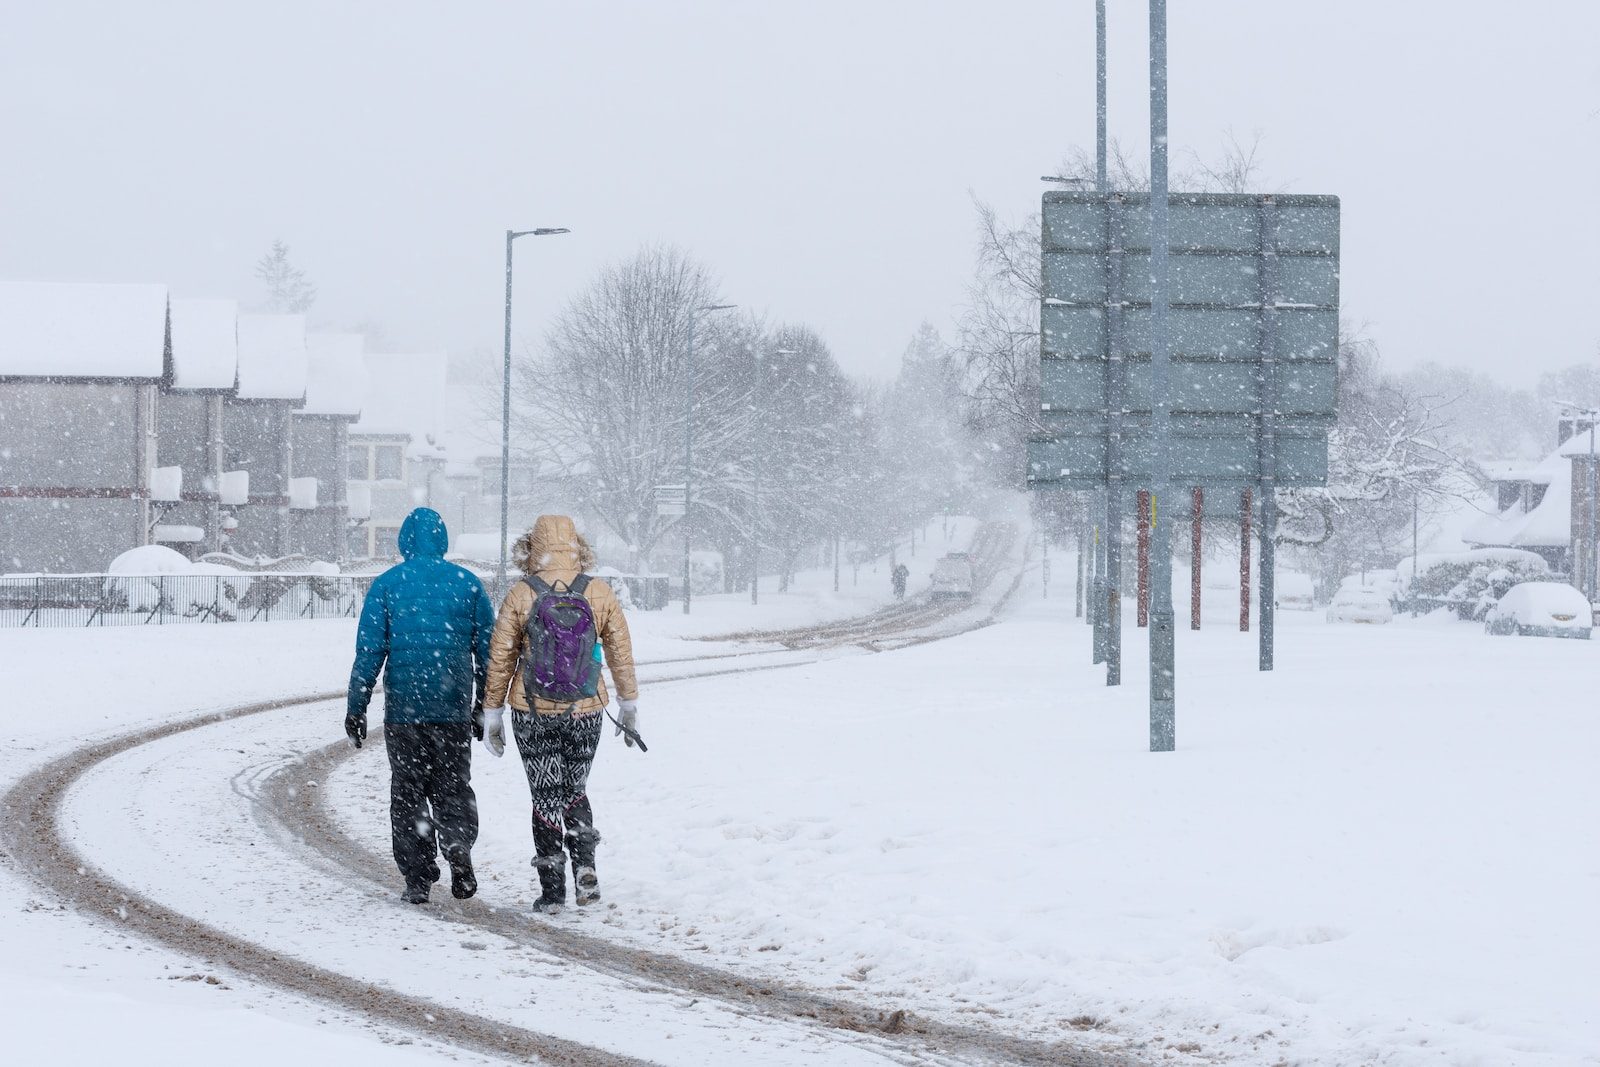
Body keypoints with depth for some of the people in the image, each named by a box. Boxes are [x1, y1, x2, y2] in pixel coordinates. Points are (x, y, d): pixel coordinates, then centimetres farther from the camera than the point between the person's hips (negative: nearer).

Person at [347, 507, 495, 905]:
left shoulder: (386, 585, -2)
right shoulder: (468, 583, 2)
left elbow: (369, 652, -4)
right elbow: (488, 651, 5)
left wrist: (356, 708, 2)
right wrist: (485, 705, 14)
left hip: (403, 708, -1)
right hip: (454, 709, 1)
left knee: (408, 792, 8)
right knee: (453, 786, 11)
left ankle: (417, 878, 4)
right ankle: (458, 846, -16)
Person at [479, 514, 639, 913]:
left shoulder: (520, 596, -7)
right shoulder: (600, 594, -2)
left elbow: (500, 659, -3)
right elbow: (621, 654, 6)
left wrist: (493, 713, 7)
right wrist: (629, 705, 18)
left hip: (533, 715, -2)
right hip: (585, 712, 2)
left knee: (546, 798, 7)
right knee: (575, 791, 19)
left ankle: (552, 890, 6)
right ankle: (585, 865, -2)